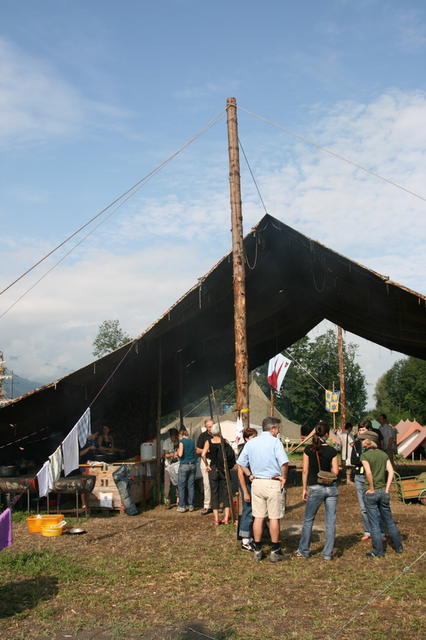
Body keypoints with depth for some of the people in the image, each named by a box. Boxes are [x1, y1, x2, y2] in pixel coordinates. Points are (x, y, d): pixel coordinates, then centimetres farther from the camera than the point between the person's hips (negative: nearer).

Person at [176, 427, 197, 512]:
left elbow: (180, 454, -16)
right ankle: (191, 505, 11)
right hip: (192, 465, 6)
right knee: (191, 486, 9)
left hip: (184, 465, -6)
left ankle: (182, 506, 1)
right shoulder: (192, 441, 9)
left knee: (181, 486, 1)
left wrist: (178, 451, 3)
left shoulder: (182, 442, -9)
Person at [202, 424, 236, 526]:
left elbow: (203, 455, -16)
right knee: (226, 493, 10)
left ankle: (216, 519, 5)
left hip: (213, 470, 0)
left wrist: (207, 465, -4)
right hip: (224, 470, 1)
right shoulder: (225, 441, -2)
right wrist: (228, 466, 1)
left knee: (214, 493, 7)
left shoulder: (208, 442, -3)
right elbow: (231, 454, -11)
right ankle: (226, 518, 8)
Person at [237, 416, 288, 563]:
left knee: (258, 517, 10)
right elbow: (284, 462, -21)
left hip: (257, 483, 5)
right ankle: (275, 551, 13)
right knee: (274, 518, 5)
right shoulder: (275, 442, -11)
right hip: (273, 483, -5)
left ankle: (257, 550, 16)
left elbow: (241, 462, 12)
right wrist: (284, 477, -6)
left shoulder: (251, 443, 7)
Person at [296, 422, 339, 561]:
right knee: (330, 521, 8)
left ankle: (303, 551, 17)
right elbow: (335, 471, -3)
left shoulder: (308, 449, -5)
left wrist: (305, 488, 5)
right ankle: (328, 553, 10)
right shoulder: (332, 451, -4)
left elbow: (305, 471, -3)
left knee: (308, 520, 11)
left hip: (315, 488, -1)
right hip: (331, 488, 1)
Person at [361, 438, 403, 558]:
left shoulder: (365, 455, -8)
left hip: (371, 493, -5)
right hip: (383, 492, 5)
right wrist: (387, 489, -1)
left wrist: (371, 488, -11)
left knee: (374, 523, 5)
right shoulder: (383, 454, 6)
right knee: (389, 521, 18)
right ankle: (398, 547, 27)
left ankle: (378, 551, 11)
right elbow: (391, 471, -2)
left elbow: (368, 472, -21)